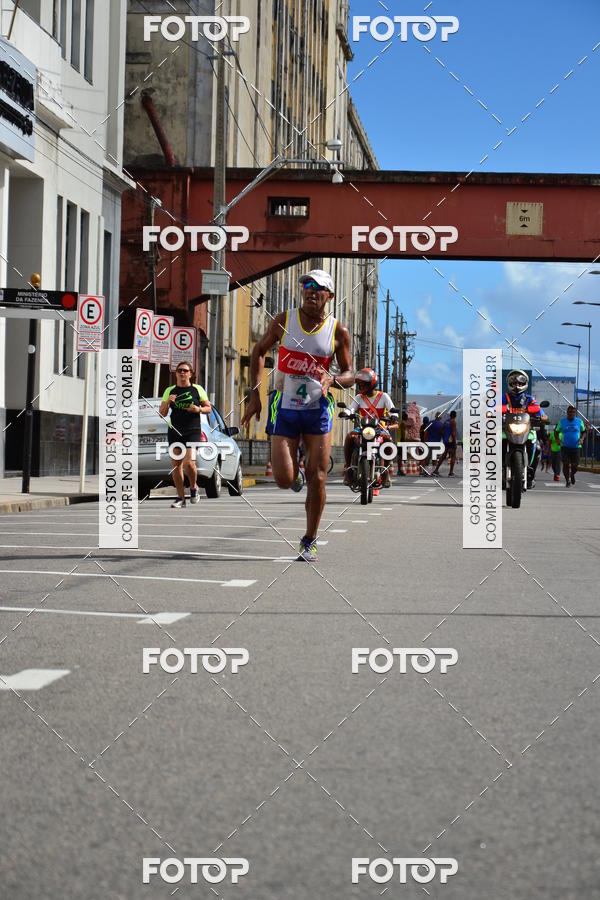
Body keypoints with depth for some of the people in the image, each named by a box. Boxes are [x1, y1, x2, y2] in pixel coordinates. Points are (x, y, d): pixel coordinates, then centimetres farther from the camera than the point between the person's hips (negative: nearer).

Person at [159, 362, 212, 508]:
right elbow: (162, 414, 9)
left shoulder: (198, 390, 5)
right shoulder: (169, 391, 9)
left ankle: (193, 487, 11)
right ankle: (181, 497, 12)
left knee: (189, 463, -17)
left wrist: (198, 409, -9)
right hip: (174, 432, 3)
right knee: (176, 464, 2)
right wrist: (167, 402, -10)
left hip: (193, 431, -3)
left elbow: (209, 408, 11)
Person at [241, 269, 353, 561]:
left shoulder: (338, 331, -3)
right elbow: (259, 351, 9)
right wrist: (255, 394, 0)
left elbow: (349, 375, 4)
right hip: (284, 408, 0)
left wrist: (332, 379, -20)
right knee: (284, 480, -7)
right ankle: (296, 472, 32)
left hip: (318, 409, 0)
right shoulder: (284, 320, -3)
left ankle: (309, 541, 11)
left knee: (317, 479, -4)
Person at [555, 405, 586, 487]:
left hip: (576, 447, 0)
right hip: (565, 447, 0)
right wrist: (558, 439, -5)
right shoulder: (562, 421, 4)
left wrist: (581, 438, -3)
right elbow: (556, 431, 13)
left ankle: (572, 474, 31)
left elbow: (583, 431, 16)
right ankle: (568, 480, 5)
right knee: (565, 464, -10)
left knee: (575, 466, -3)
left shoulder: (579, 421, 4)